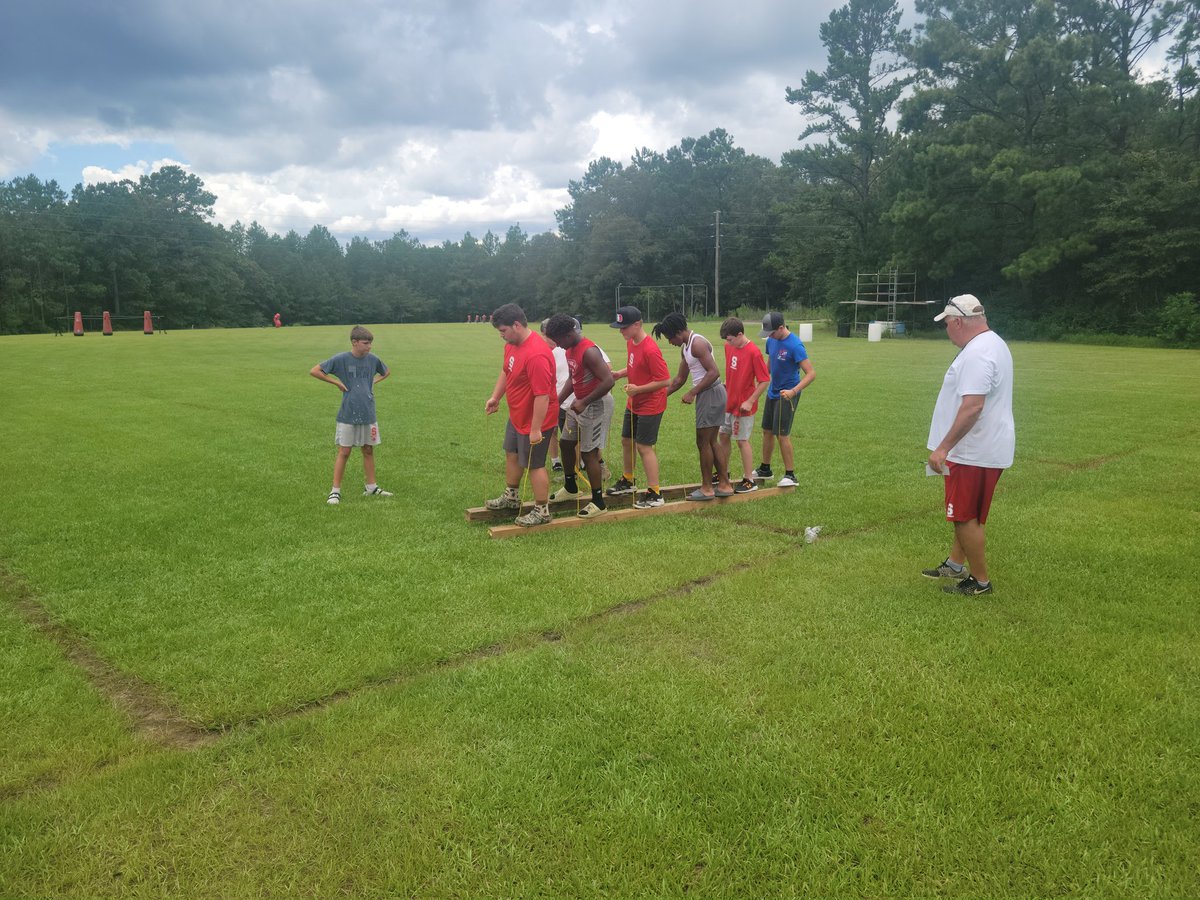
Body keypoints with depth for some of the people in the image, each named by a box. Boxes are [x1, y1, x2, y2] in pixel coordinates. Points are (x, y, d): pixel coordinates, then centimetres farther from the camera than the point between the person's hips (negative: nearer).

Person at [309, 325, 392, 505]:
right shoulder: (341, 359, -10)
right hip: (347, 415, -4)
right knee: (344, 452, -1)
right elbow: (314, 371, -9)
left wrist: (373, 382, 7)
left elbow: (386, 372, 23)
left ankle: (371, 487, 24)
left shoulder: (373, 359, 2)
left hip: (368, 414, 4)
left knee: (368, 450, 12)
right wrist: (337, 382, -10)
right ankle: (335, 491, 7)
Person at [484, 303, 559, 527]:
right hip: (516, 416, 10)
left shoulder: (536, 355, -32)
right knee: (511, 454, 24)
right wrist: (495, 397, 10)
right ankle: (511, 497, 44)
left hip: (535, 421, -10)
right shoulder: (512, 344, 0)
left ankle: (541, 511, 18)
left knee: (534, 465, 2)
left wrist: (535, 429, -28)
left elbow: (542, 395, -31)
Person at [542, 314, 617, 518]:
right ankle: (570, 488, 39)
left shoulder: (589, 352, -26)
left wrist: (584, 402, -26)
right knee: (566, 443, 19)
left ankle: (598, 503, 8)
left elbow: (608, 381, -29)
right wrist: (558, 401, 7)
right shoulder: (569, 350, 5)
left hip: (596, 405, -10)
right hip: (579, 403, 10)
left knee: (588, 453, -4)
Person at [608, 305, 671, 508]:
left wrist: (638, 389, -23)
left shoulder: (650, 349, -26)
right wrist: (619, 373, 0)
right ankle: (627, 481, 38)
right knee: (626, 440, 18)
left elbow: (665, 380, -25)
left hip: (650, 406, -9)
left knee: (644, 446, -6)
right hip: (633, 404, 9)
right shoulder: (630, 342, 2)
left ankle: (655, 494, 4)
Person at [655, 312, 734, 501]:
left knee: (703, 442, -2)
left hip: (711, 393, -10)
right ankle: (724, 485, 22)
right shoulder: (685, 347, 14)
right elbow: (680, 379, 20)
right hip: (707, 395, 10)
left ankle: (707, 488, 8)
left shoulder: (697, 343, -17)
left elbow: (714, 372, -24)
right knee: (712, 442, 15)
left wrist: (692, 393, -21)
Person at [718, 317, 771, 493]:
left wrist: (750, 401, -20)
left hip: (743, 405, -7)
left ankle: (749, 481, 9)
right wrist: (726, 387, 14)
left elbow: (765, 380, -18)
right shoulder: (729, 346, 2)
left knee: (742, 440, -1)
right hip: (729, 402, 7)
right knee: (724, 436, 14)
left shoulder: (753, 352, -20)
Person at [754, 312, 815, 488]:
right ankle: (765, 469, 29)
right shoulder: (771, 341, 2)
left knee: (782, 434, -7)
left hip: (787, 395, -8)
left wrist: (793, 391, -36)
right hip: (772, 392, 8)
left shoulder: (795, 346, -22)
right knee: (767, 431, 14)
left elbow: (811, 373, -25)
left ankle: (790, 475, 4)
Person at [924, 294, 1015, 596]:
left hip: (975, 454, -11)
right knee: (966, 513, 22)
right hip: (983, 447, 11)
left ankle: (981, 581, 11)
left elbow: (972, 406, -32)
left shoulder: (977, 354, -23)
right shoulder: (992, 343, 13)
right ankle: (955, 564, 36)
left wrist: (943, 447, -29)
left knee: (965, 516, 0)